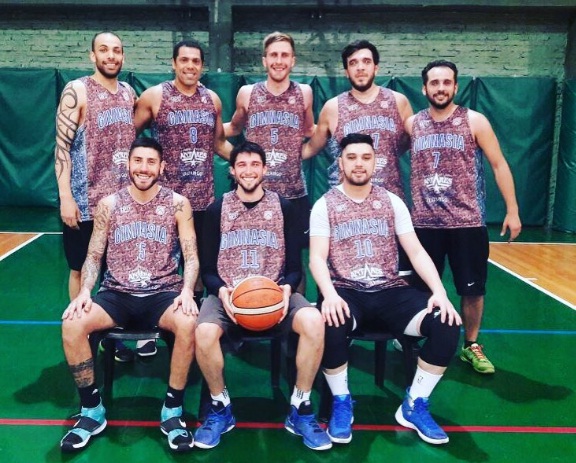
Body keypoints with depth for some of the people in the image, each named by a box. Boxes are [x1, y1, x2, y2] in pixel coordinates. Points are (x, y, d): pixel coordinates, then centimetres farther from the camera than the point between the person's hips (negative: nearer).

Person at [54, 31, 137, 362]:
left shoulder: (129, 93, 10)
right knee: (81, 270, 7)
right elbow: (62, 145, -11)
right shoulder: (77, 91, -7)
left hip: (124, 198, 5)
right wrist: (65, 197, -18)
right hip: (85, 201, -5)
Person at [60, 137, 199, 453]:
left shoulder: (178, 204, 2)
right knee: (71, 324, -26)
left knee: (188, 323, -34)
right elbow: (94, 256, 7)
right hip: (117, 295, 2)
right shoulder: (109, 204, 6)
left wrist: (187, 291, -19)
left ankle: (172, 410, -13)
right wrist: (85, 291, -11)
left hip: (163, 294, -1)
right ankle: (92, 409, -5)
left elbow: (191, 256, 0)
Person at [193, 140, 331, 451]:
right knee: (204, 332, -33)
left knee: (314, 322, -30)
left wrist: (287, 289, -15)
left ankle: (300, 410, -9)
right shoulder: (217, 210, 7)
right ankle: (220, 408, -3)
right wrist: (222, 290, -15)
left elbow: (294, 266, 6)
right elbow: (207, 268, 6)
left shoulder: (283, 207, 8)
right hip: (228, 294, 0)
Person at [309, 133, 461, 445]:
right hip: (346, 292, -2)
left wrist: (439, 291, -12)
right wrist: (329, 294, -27)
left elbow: (416, 251, 4)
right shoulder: (325, 205, 2)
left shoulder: (392, 202, 9)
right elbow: (317, 258, -7)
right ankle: (341, 402, -6)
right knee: (328, 325, -37)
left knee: (447, 324, -21)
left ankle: (414, 405, 1)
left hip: (390, 291, 3)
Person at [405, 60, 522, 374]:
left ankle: (471, 346, 25)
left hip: (467, 222, -1)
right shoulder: (412, 124, 5)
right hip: (424, 223, 2)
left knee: (473, 289, 6)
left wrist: (512, 210, -4)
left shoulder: (475, 121, -1)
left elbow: (499, 165, 0)